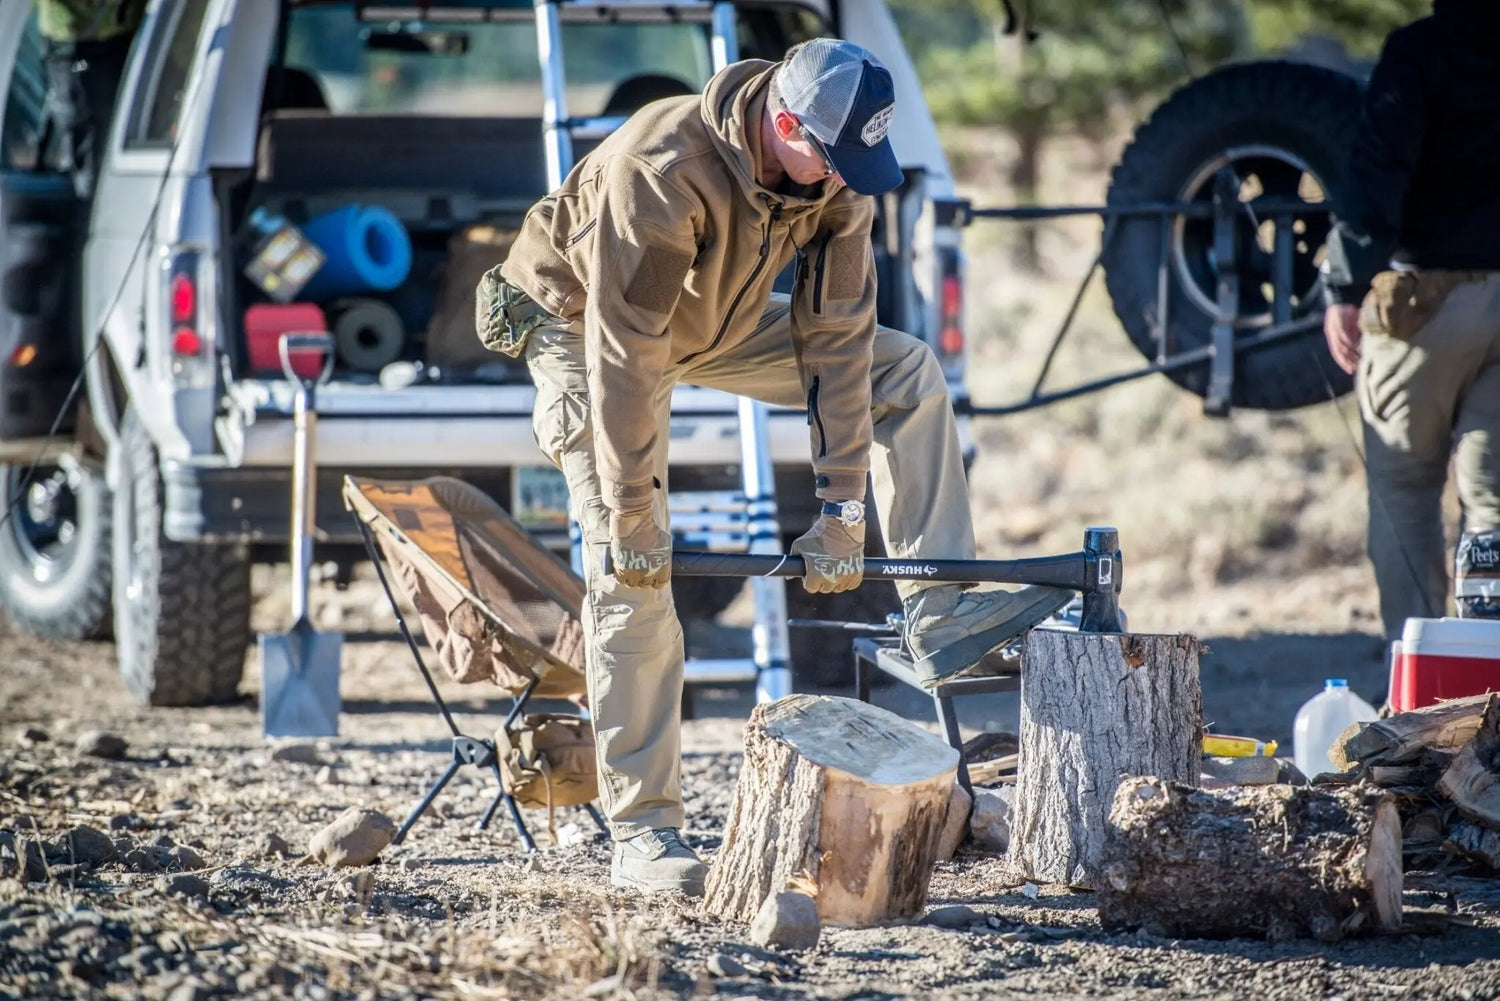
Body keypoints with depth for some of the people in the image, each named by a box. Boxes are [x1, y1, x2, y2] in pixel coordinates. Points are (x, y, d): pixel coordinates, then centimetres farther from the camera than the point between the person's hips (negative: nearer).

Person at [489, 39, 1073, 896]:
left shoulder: (838, 179, -19)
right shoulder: (663, 172, -39)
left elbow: (835, 336, -17)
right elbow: (626, 353, -35)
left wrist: (843, 508, -19)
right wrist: (631, 518, -31)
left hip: (718, 325, 7)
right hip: (584, 324, -6)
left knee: (907, 374, -5)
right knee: (632, 573, -14)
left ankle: (940, 620, -7)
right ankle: (643, 834, -11)